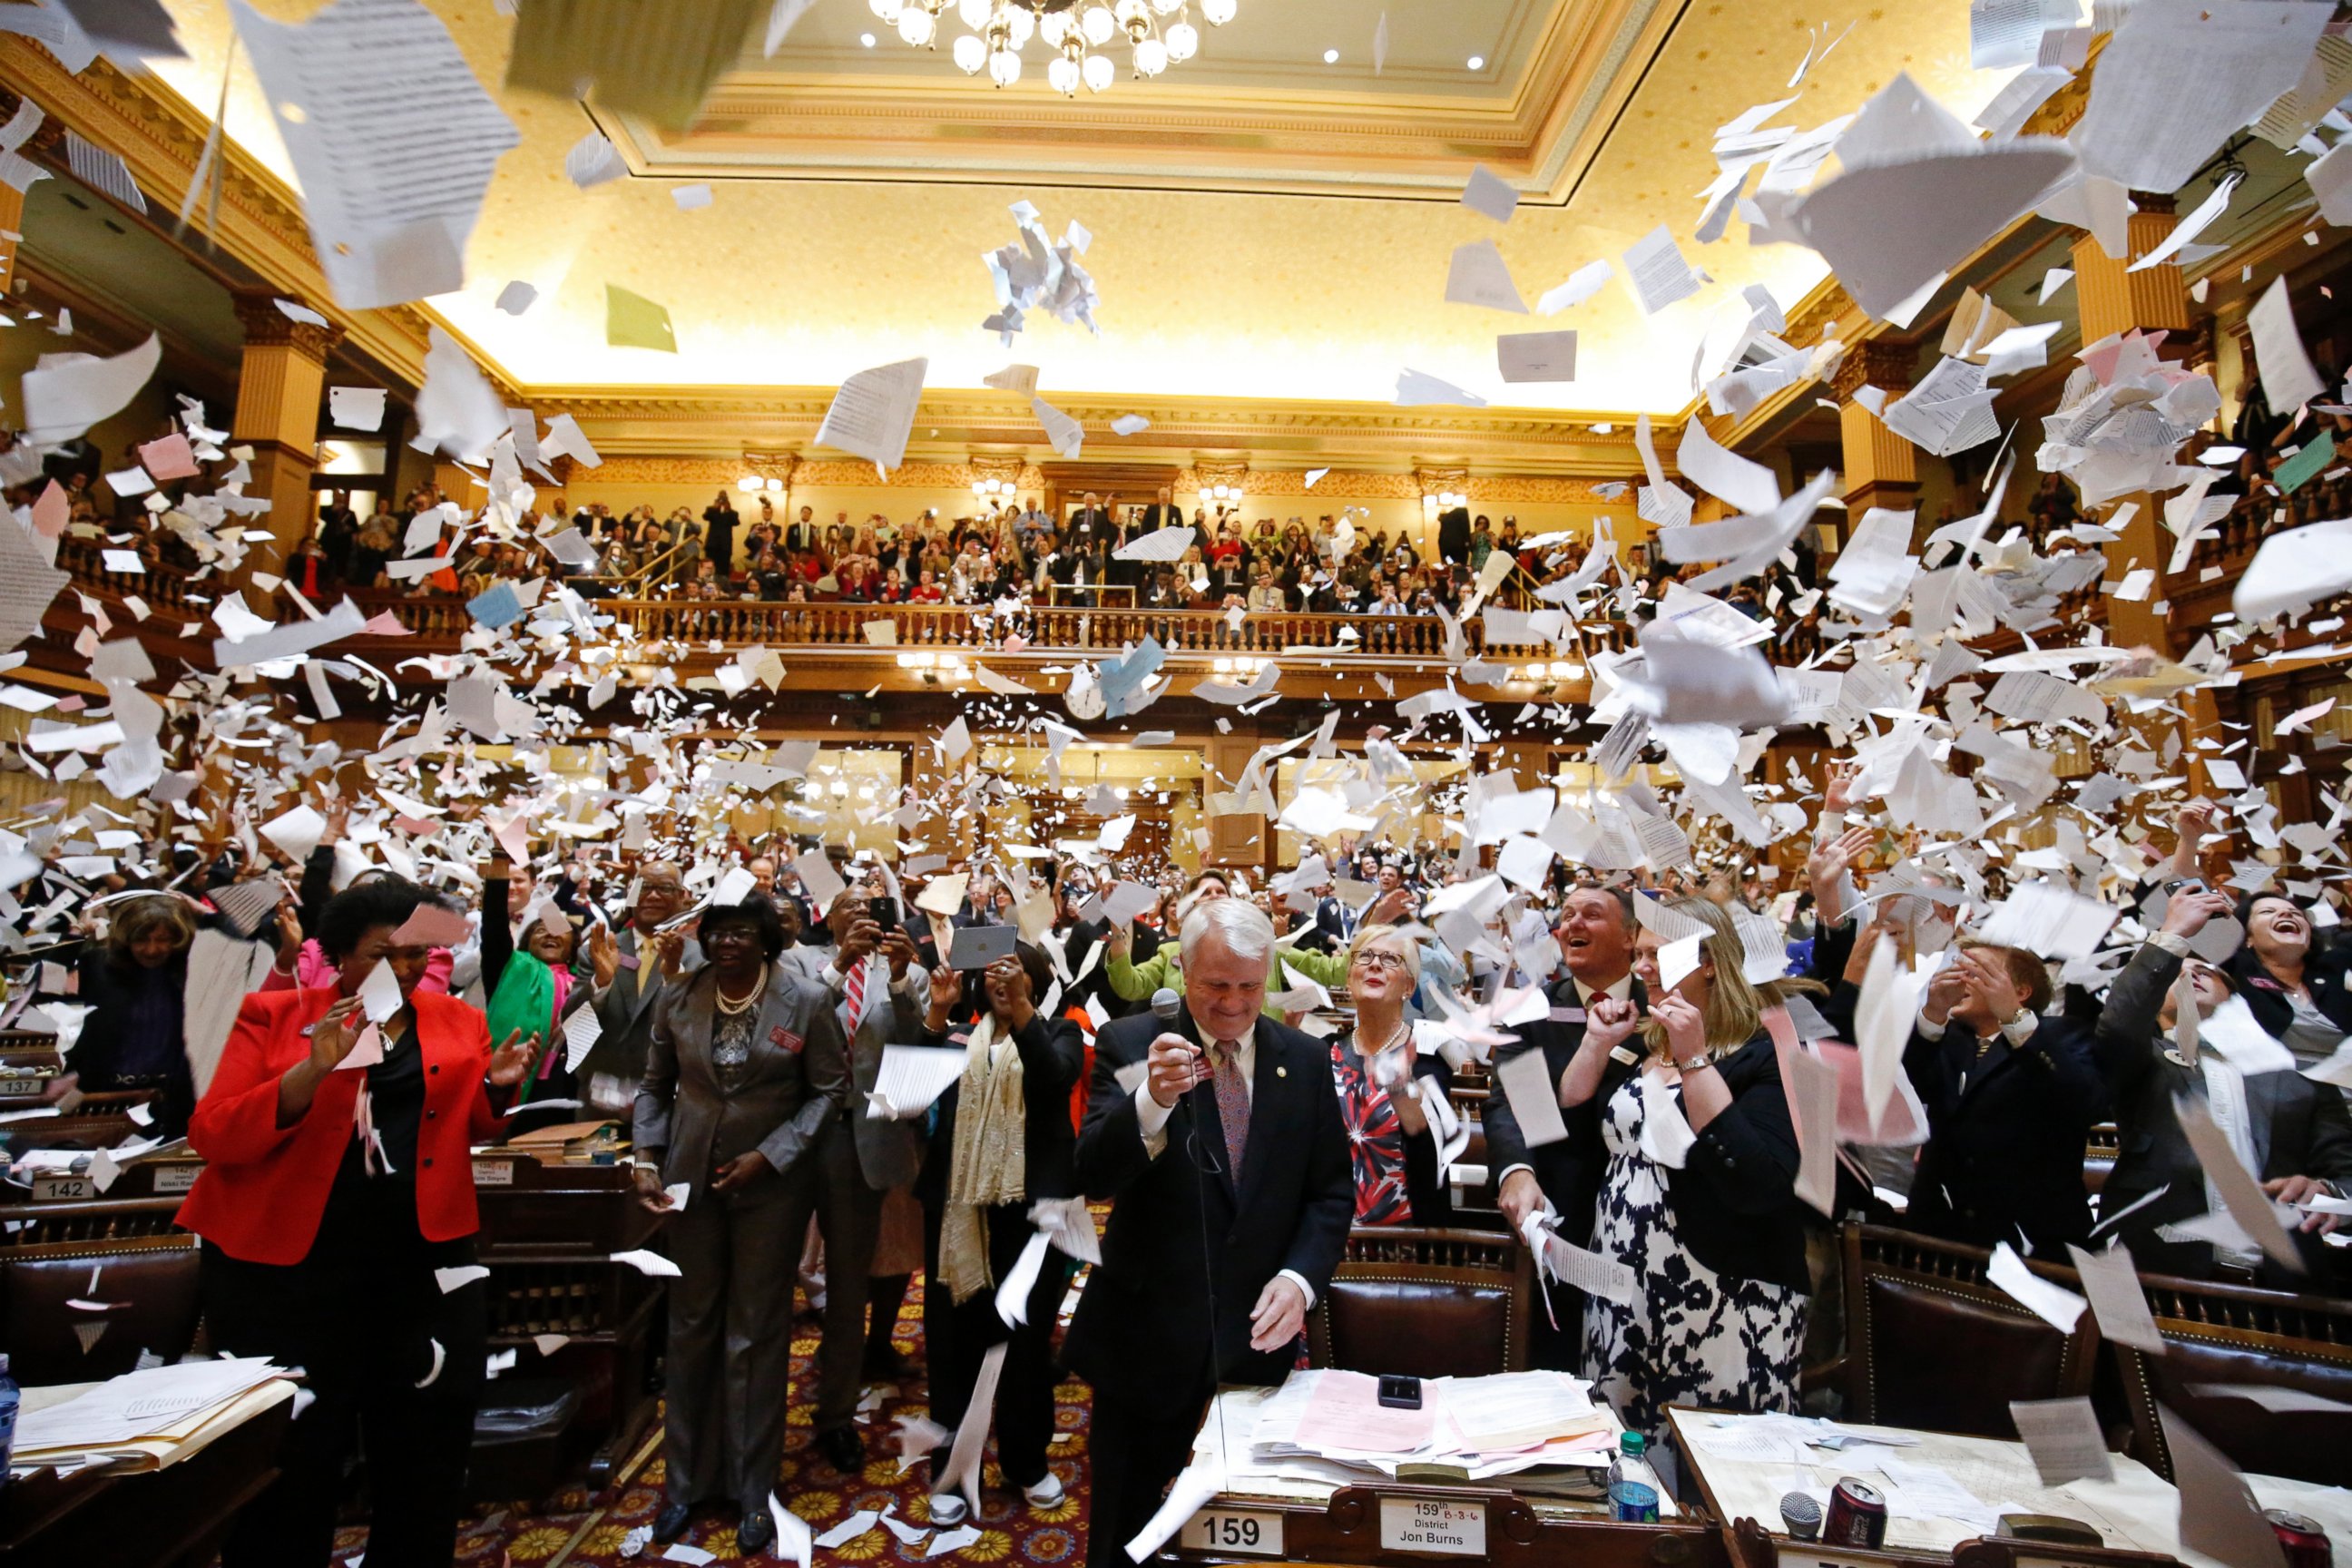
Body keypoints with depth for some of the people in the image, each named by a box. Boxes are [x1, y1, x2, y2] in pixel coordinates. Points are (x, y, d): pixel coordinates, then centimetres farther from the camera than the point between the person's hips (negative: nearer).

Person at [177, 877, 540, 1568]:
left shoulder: (457, 1021, 4)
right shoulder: (273, 1015, -4)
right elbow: (211, 1137, -13)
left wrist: (497, 1088, -6)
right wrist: (312, 1070, -27)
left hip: (421, 1260, 3)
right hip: (288, 1266, -3)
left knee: (428, 1452, 16)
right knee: (289, 1463, 10)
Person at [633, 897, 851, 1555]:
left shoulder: (807, 1002, -12)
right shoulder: (677, 999, -3)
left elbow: (830, 1089, -7)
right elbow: (655, 1086, 8)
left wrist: (768, 1156, -14)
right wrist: (647, 1160, -4)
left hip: (772, 1185, -2)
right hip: (692, 1180, 3)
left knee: (757, 1334, 8)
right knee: (691, 1327, 14)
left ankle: (752, 1487, 25)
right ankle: (686, 1477, 33)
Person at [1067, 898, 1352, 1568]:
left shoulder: (1305, 1058, -1)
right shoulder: (1130, 1044, -10)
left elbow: (1331, 1191, 4)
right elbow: (1093, 1177, -19)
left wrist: (1300, 1277, -13)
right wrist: (1152, 1102, -37)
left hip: (1256, 1334, 2)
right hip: (1147, 1333, -2)